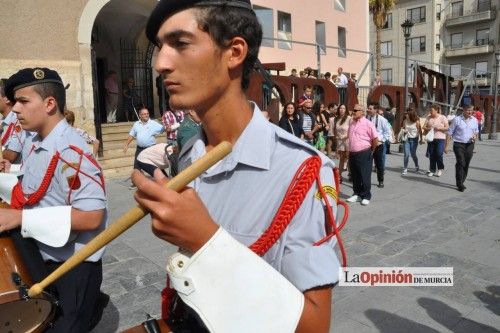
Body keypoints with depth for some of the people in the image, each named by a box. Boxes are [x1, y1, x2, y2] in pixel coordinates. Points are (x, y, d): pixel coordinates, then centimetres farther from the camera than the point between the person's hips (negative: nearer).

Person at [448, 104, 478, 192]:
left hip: (469, 145, 4)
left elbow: (476, 131, 22)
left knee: (466, 165, 8)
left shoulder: (474, 120, 7)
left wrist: (475, 136, -3)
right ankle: (459, 184, -5)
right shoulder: (457, 119, -6)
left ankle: (461, 182, 22)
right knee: (461, 163, -12)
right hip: (459, 144, -4)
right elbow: (450, 133, -3)